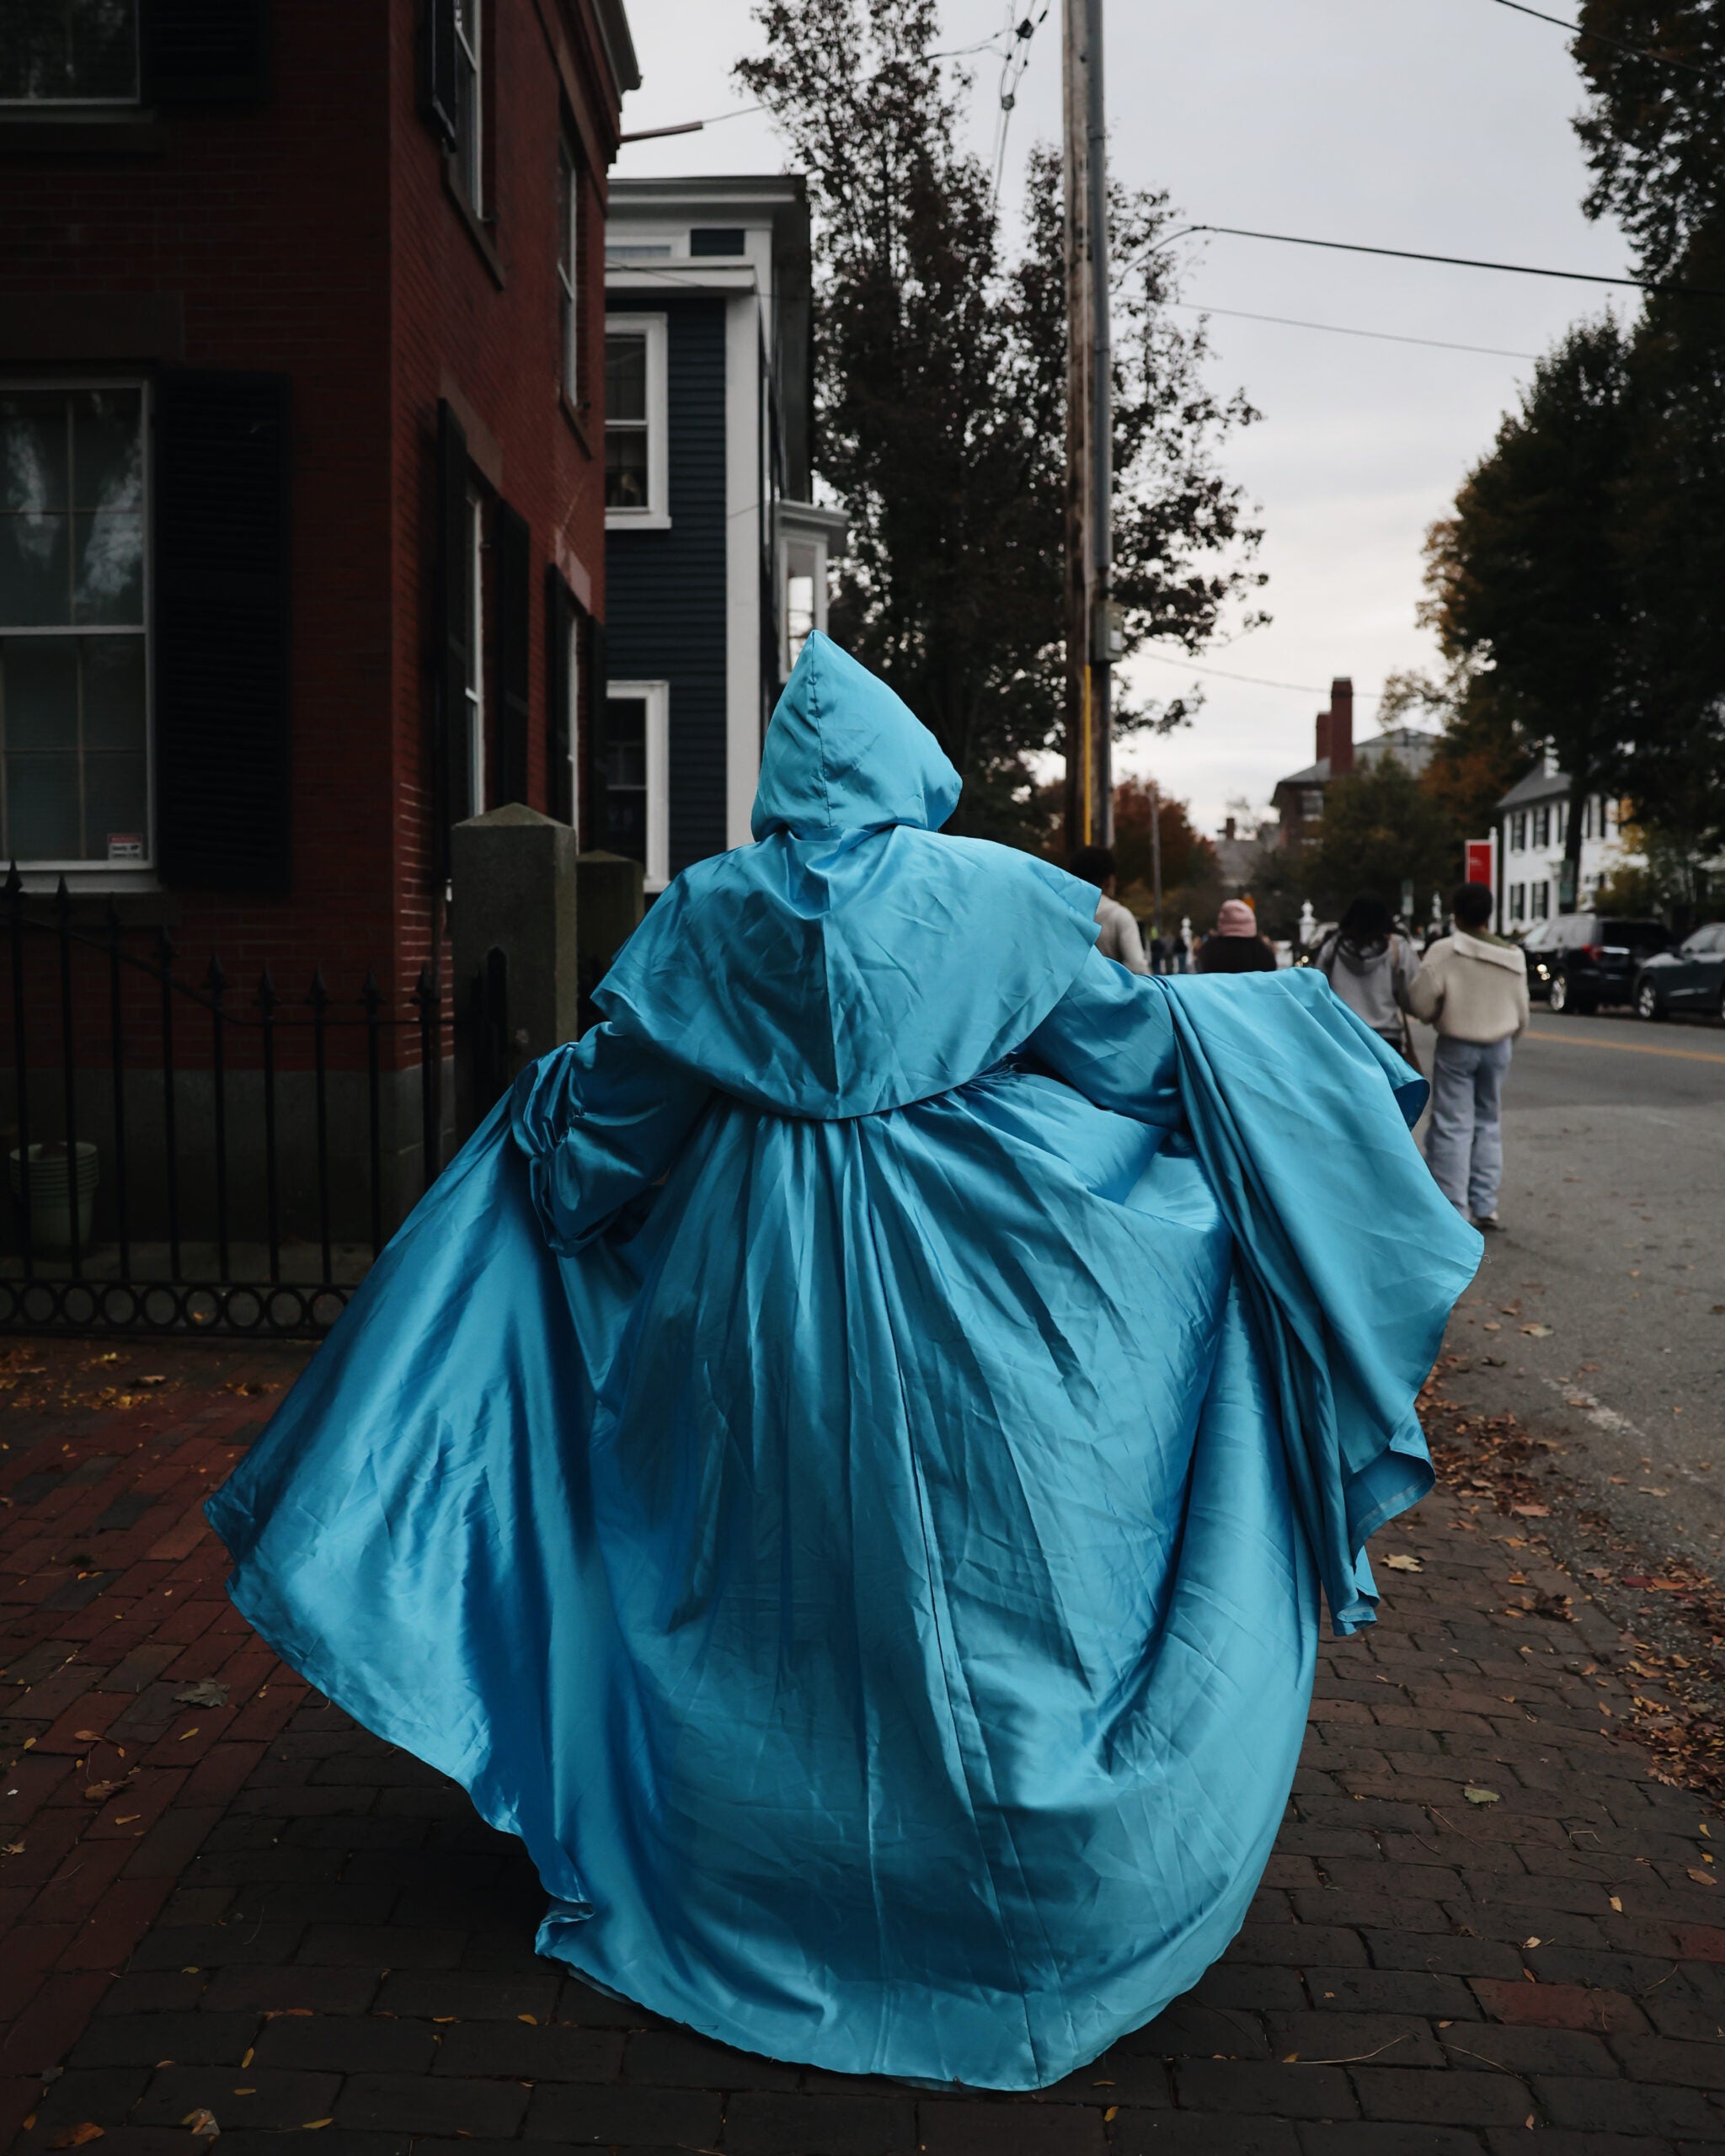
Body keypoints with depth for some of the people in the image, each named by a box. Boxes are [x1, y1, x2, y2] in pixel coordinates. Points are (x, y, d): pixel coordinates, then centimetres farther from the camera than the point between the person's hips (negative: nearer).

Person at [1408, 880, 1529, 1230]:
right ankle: (1485, 1206, 16)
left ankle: (1454, 1211, -4)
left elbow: (1420, 1001, -16)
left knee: (1453, 1127, -2)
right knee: (1488, 1123, 15)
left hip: (1456, 1046, -5)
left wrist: (1435, 1016, 5)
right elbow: (1521, 1015, 8)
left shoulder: (1445, 950, -14)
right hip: (1498, 1046, 5)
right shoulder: (1512, 956, 3)